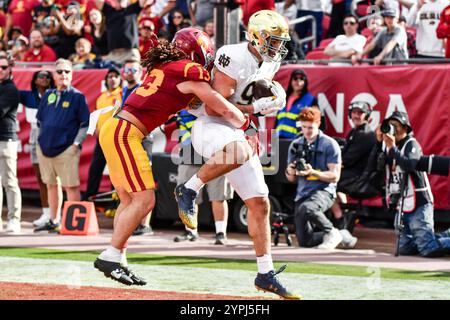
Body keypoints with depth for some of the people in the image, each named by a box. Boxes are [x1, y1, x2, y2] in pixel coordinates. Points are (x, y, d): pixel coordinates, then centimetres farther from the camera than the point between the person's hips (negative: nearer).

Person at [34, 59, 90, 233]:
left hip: (67, 149, -6)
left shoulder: (77, 96, -1)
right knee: (51, 185, 13)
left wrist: (76, 143, -10)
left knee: (71, 186, -8)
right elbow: (39, 120, 21)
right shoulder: (48, 95, 13)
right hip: (45, 147, 6)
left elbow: (85, 124, -3)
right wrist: (41, 139, 12)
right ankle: (53, 221, 21)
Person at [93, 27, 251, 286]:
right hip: (125, 134, -9)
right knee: (144, 201, -7)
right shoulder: (190, 71, -7)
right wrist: (247, 124, 9)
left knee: (129, 200, 14)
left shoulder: (162, 66, 17)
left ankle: (117, 260, 13)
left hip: (113, 129, 9)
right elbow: (221, 107, -4)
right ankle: (111, 257, -7)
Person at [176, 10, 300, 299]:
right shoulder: (236, 58, -18)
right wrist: (256, 108, -20)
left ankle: (266, 274, 10)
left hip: (238, 134, 9)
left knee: (259, 204, 4)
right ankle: (189, 191, -20)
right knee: (240, 151, -43)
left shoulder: (269, 64, 8)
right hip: (209, 128, -9)